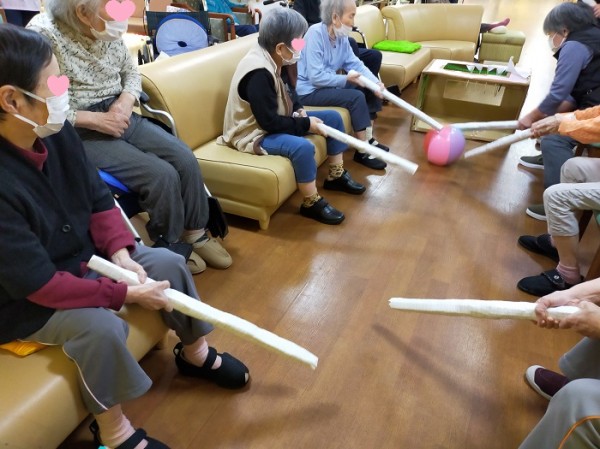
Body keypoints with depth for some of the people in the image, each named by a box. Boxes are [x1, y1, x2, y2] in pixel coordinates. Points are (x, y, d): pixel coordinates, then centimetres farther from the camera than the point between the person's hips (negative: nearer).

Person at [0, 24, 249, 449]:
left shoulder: (57, 132, -13)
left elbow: (99, 198, -1)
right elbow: (39, 283, -30)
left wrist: (119, 251, -15)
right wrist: (126, 293, -24)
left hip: (84, 254, 7)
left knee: (170, 262, -1)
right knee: (102, 326, -31)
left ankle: (195, 353, 22)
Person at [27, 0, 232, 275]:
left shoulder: (109, 30, 1)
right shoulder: (43, 35, -18)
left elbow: (131, 72, 13)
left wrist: (126, 101, -8)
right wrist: (95, 119, -22)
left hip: (120, 117, 6)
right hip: (81, 134, -6)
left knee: (186, 160, -11)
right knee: (162, 175, -22)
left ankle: (195, 233, 9)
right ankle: (169, 248, 5)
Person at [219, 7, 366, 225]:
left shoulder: (270, 59, 1)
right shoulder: (258, 73, -28)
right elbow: (269, 122, -28)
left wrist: (298, 110, -3)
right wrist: (306, 124, -19)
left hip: (273, 122, 10)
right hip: (255, 132, -10)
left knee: (333, 117, 8)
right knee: (302, 147, -37)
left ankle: (336, 175, 19)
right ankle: (312, 203, -17)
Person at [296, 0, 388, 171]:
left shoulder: (342, 36, 2)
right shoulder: (315, 34, -22)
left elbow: (355, 64, -1)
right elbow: (315, 77, -27)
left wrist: (376, 82, -17)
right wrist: (346, 79, -24)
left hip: (329, 83, 9)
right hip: (309, 90, -9)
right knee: (356, 97, -23)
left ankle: (368, 138, 11)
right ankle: (363, 152, -13)